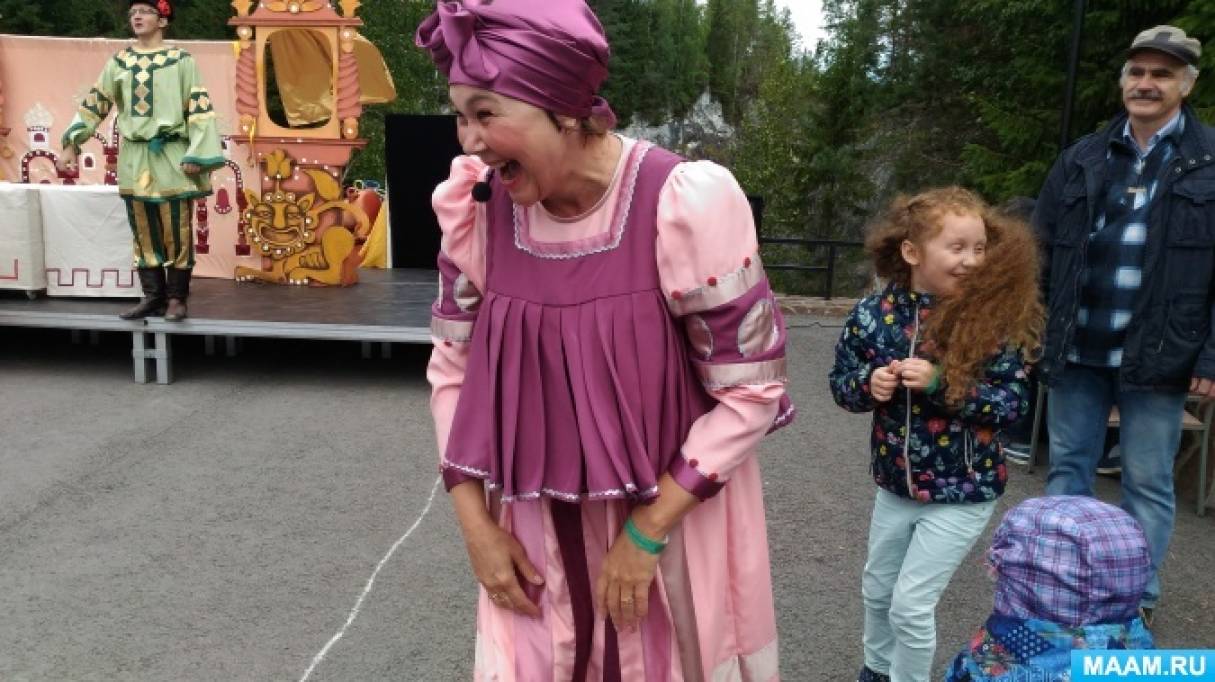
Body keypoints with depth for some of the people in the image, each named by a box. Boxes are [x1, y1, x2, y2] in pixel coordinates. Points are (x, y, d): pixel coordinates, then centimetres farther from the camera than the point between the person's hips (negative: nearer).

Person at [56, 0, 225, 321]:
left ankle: (176, 298, 6)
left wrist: (197, 154, -13)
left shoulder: (181, 60, -1)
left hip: (171, 156, -4)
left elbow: (199, 108, -5)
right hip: (134, 158, 4)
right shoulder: (118, 62, 11)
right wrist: (71, 144, 6)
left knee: (176, 231, -2)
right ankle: (152, 296, 14)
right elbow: (94, 104, 13)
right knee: (143, 231, 7)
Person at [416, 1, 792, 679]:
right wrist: (476, 525, -1)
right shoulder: (477, 209, -8)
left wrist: (646, 532, -15)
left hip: (671, 522, -3)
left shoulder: (685, 204, -21)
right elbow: (453, 369, 4)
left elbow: (751, 389, -15)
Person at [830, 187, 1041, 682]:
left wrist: (943, 384, -28)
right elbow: (841, 382, 1)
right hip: (896, 484, 4)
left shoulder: (992, 322, -17)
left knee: (911, 603, 0)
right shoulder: (874, 314, -10)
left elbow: (1012, 404, -17)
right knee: (877, 590, 22)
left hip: (963, 493, -4)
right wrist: (869, 385, -20)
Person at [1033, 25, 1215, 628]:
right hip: (1077, 350, 3)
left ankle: (1138, 598, 22)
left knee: (1148, 481, 8)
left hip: (1156, 355, -3)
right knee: (1067, 466, 13)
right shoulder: (1081, 160, 8)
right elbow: (1042, 253, 9)